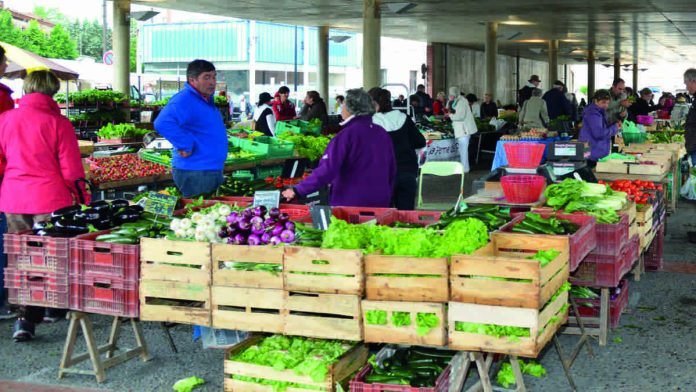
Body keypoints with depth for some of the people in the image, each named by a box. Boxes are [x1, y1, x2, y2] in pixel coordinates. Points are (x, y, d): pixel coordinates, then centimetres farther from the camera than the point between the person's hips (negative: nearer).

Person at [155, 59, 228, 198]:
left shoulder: (207, 100, 13)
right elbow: (162, 124, -35)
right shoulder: (184, 100, -18)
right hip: (194, 174, -10)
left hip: (213, 171, 10)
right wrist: (185, 147, -28)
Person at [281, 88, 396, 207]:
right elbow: (392, 171, 12)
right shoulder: (383, 133, 3)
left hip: (350, 203, -6)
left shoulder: (347, 135, -15)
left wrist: (297, 191, -18)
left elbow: (327, 170, -21)